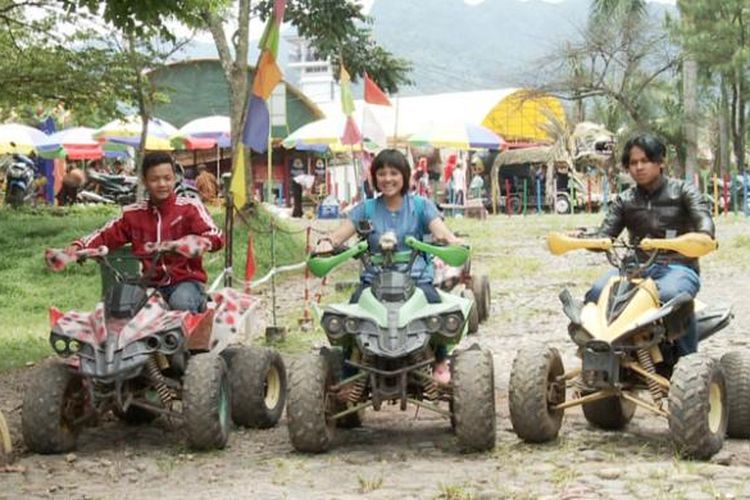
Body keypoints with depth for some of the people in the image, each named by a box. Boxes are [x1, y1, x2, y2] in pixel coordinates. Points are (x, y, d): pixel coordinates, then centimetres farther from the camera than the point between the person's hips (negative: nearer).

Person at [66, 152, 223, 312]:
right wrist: (78, 246, -9)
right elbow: (106, 235, 11)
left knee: (181, 302, -36)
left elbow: (216, 237, -12)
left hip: (185, 280, -4)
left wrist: (197, 243, -36)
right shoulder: (133, 213, 9)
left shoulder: (189, 207, -2)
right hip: (151, 283, 4)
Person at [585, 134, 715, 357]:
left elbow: (703, 219, -8)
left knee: (670, 295, -40)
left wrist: (702, 237, -33)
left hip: (678, 265, -3)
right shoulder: (625, 201, 19)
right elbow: (605, 234, 9)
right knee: (597, 292, -27)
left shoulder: (682, 191, 9)